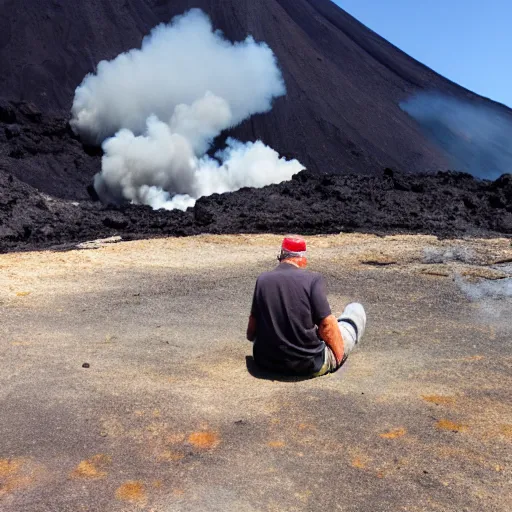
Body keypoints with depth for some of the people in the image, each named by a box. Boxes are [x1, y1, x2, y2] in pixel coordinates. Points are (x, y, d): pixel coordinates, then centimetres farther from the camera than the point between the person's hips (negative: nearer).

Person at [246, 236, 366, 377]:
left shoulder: (262, 279, -2)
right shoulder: (312, 279, -13)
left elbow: (251, 331, 2)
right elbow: (326, 325, -14)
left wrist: (250, 336, 24)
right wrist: (339, 356, 2)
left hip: (266, 362, 5)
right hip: (311, 366, -4)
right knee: (356, 310, 13)